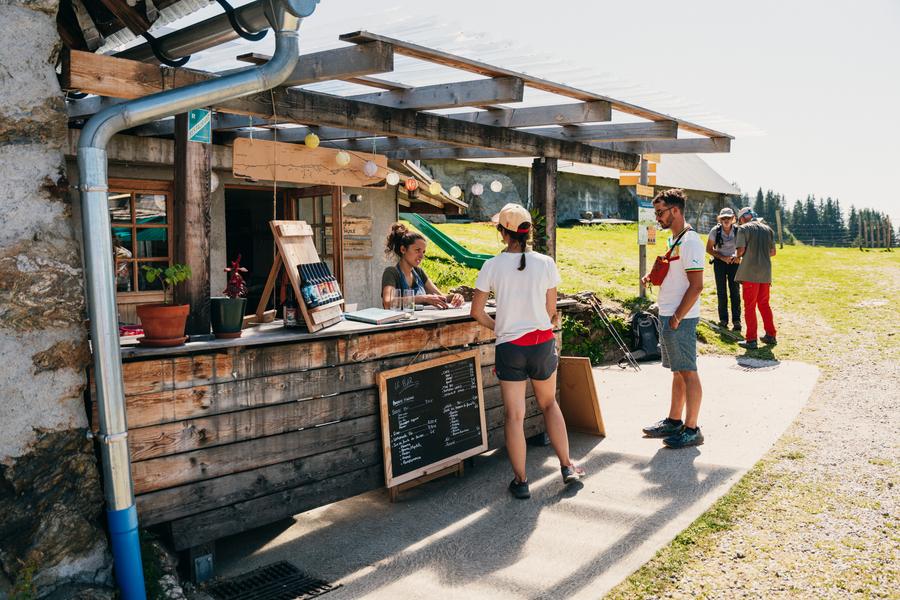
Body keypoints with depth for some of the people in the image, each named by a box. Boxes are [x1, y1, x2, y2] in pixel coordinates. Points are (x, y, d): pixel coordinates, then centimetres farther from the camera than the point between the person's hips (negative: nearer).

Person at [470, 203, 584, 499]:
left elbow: (476, 311, -3)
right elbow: (551, 311, 2)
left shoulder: (492, 266, -8)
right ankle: (567, 467, 26)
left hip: (509, 346, -2)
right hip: (542, 342, 2)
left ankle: (520, 481, 14)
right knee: (549, 404, 22)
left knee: (515, 415, 6)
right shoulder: (545, 263, -4)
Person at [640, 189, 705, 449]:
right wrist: (653, 276, 6)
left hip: (681, 319, -9)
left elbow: (696, 285, -20)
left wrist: (677, 317, -19)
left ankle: (691, 429, 7)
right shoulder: (673, 240, 14)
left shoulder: (690, 242, -16)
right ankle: (674, 421, 26)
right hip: (667, 315, 10)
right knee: (678, 372, 16)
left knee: (688, 373, -2)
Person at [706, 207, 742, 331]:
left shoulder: (738, 231, -9)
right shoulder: (715, 231, -10)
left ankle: (736, 320, -2)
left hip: (733, 262, 0)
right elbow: (709, 249, -4)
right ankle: (723, 319, 14)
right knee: (721, 292, 5)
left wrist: (739, 257, -18)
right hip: (719, 262, 0)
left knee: (735, 292, -4)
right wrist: (723, 257, -15)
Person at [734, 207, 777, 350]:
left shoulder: (744, 228, -5)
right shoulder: (767, 229, 12)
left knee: (750, 306, 0)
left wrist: (738, 256, 7)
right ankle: (771, 335, 23)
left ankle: (751, 340, 0)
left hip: (750, 272, -5)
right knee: (764, 304, 18)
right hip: (766, 273, 5)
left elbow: (741, 249, -14)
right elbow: (773, 252, 11)